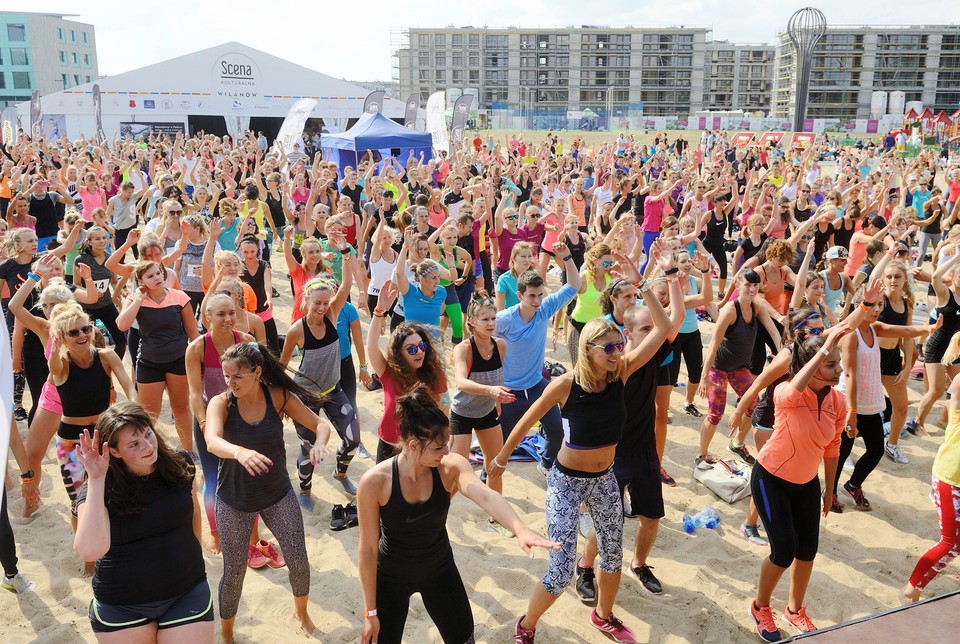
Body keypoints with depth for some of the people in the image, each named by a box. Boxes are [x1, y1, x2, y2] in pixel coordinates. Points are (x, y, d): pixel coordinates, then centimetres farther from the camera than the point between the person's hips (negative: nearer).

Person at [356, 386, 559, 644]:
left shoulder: (450, 467, -22)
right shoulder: (375, 482, -26)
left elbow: (485, 496, -42)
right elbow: (367, 549, -16)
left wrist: (520, 529, -61)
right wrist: (370, 611, -9)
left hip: (439, 570, 3)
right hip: (391, 578, -2)